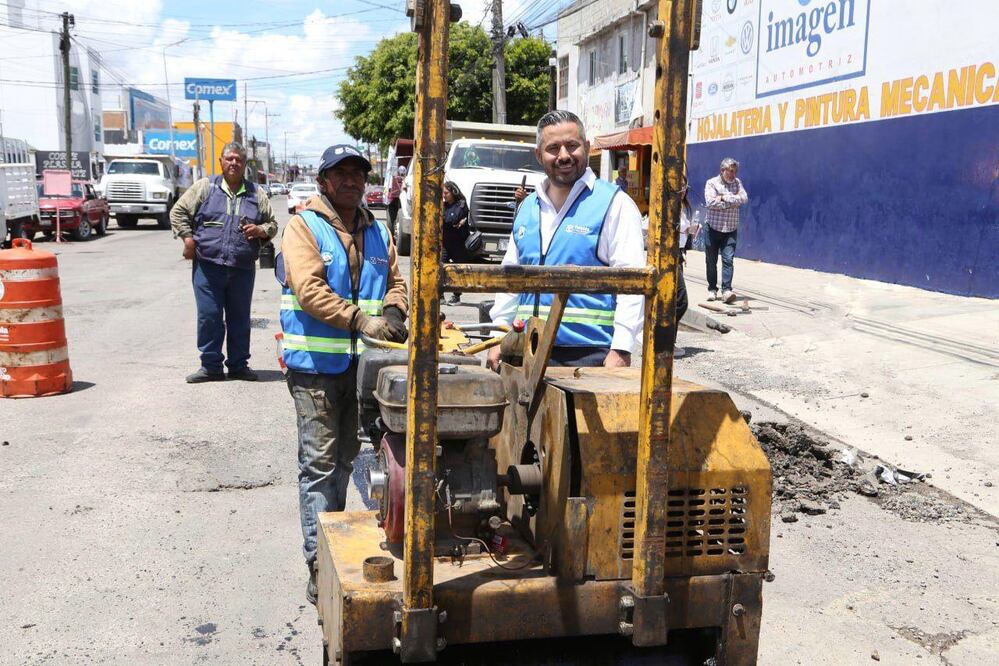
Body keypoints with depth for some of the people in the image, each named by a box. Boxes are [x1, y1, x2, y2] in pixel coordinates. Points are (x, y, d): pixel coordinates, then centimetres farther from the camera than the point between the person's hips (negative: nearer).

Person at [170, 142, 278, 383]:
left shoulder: (257, 194, 11)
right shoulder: (205, 187, 6)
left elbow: (272, 223, 16)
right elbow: (179, 212, 9)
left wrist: (260, 230, -5)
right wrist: (188, 238, -2)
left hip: (243, 270, 2)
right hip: (208, 266, -1)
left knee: (240, 318, 8)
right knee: (209, 317, 0)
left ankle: (238, 365, 20)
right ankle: (211, 366, 11)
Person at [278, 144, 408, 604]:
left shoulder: (377, 232, 14)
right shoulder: (304, 226, -5)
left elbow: (395, 280, 12)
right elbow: (309, 290, -18)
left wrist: (392, 311, -11)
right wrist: (361, 321, -27)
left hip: (362, 362, 6)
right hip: (317, 363, -6)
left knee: (345, 458, 18)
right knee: (320, 462, -3)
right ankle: (320, 563, 2)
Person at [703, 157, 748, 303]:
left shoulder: (737, 182, 9)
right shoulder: (711, 183, -2)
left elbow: (744, 199, -7)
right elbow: (710, 203, -18)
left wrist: (724, 198, -14)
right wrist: (733, 201, -11)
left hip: (731, 229, 2)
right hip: (713, 228, -1)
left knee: (728, 259, -10)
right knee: (711, 261, 5)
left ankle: (726, 290, -13)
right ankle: (712, 289, 17)